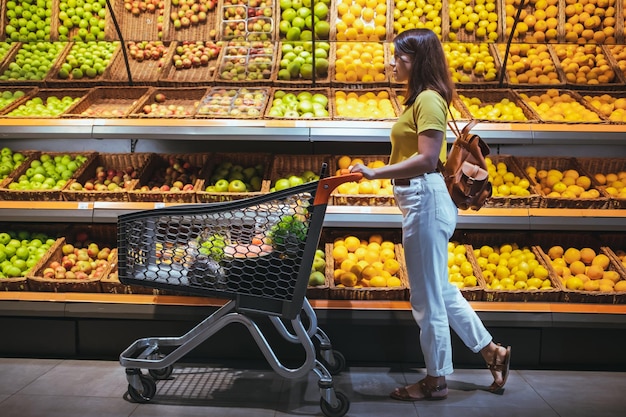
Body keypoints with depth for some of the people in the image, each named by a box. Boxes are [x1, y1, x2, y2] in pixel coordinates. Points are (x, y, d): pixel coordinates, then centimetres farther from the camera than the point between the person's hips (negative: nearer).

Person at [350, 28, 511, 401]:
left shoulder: (428, 100, -15)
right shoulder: (420, 98, 15)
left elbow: (427, 160, -25)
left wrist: (376, 173, -26)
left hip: (425, 199, -10)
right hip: (422, 200, 10)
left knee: (428, 296, 3)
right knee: (441, 290, 20)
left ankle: (436, 381, 20)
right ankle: (493, 351, 33)